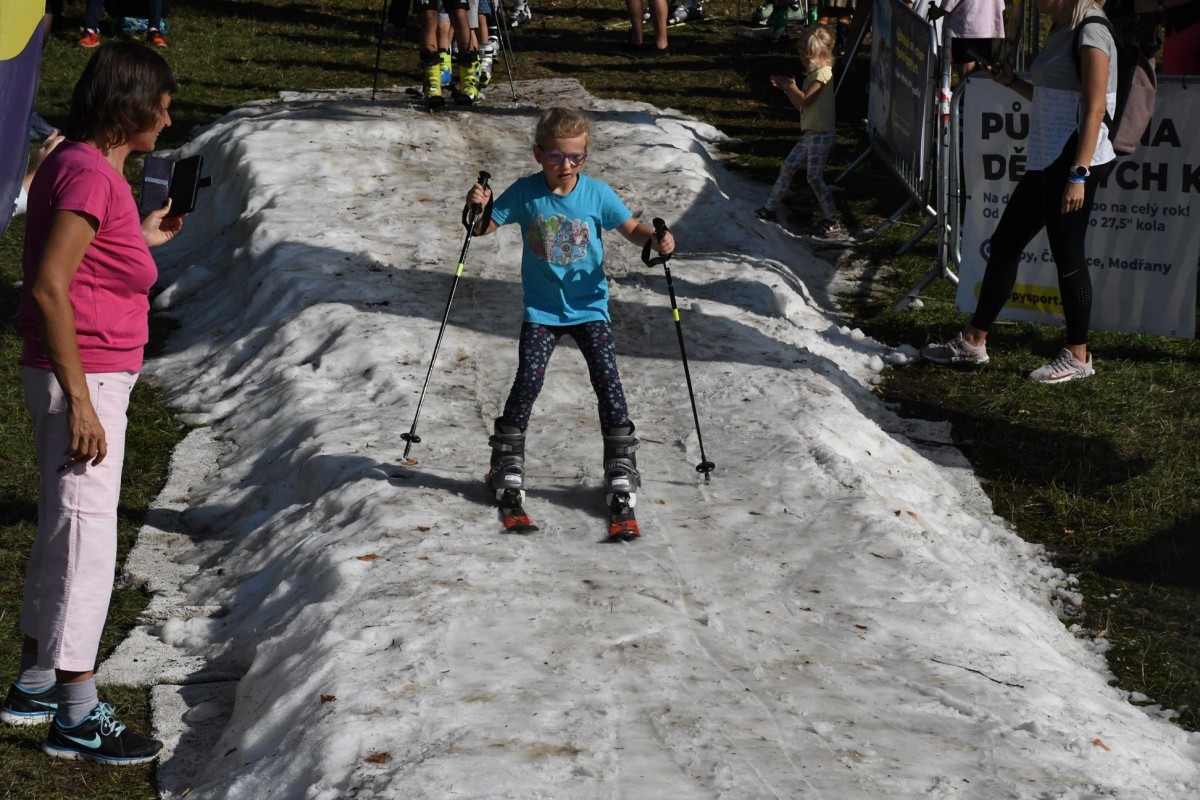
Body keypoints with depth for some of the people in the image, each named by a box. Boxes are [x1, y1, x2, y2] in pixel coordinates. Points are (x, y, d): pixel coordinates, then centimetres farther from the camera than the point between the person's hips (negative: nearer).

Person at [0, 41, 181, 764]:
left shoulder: (92, 168, 12)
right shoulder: (88, 173, -18)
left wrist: (139, 238, 19)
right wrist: (79, 399, -24)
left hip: (94, 376, 10)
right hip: (82, 378, -10)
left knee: (65, 534, 18)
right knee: (87, 540, -4)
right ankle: (78, 719, 4)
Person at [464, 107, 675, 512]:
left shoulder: (597, 193, -7)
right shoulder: (524, 193, -7)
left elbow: (631, 228, -3)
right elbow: (484, 227, -2)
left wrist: (655, 239, -23)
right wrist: (478, 207, -24)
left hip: (589, 307, 0)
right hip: (541, 309, 0)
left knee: (607, 378, -8)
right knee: (528, 379, -9)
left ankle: (621, 462, 3)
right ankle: (508, 459, 7)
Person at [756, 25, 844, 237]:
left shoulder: (823, 73, -13)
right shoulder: (814, 74, 17)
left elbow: (805, 100, -21)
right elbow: (801, 106, 20)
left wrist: (791, 86, -4)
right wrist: (786, 88, 12)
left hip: (821, 134, -10)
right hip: (810, 133, 10)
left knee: (815, 176, -13)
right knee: (787, 167, 13)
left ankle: (833, 222, -11)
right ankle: (771, 208, 24)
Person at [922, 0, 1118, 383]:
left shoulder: (1090, 34, -14)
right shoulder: (1061, 33, 16)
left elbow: (1094, 109, -19)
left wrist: (1078, 175, -22)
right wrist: (1011, 81, 11)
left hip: (1075, 163, -10)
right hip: (1045, 162, 10)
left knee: (1067, 254, -2)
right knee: (1004, 243, 13)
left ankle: (1077, 356, 11)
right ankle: (973, 341, 21)